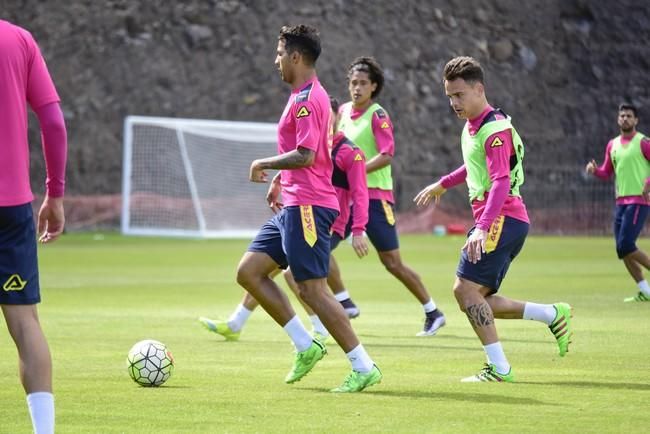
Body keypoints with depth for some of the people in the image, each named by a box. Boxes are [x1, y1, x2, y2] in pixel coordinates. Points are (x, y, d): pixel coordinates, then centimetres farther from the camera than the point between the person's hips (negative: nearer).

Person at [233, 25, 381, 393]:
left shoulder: (306, 100, -15)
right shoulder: (309, 95, 17)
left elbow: (305, 156, -23)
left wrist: (265, 164, -10)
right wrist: (279, 180, 24)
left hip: (307, 207, -11)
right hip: (294, 206, 11)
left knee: (312, 289, -10)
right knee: (249, 272, 9)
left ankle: (364, 368, -6)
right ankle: (306, 346, 9)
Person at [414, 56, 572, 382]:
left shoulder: (495, 129, -15)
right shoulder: (471, 126, 15)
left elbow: (501, 183, -26)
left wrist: (482, 228, -36)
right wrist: (442, 185, 43)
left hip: (503, 218, -10)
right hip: (499, 221, 10)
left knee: (466, 288, -15)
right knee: (476, 301, 6)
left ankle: (499, 368, -14)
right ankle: (553, 315, 12)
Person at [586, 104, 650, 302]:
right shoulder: (613, 145, 14)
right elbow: (607, 173, 21)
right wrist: (594, 170, 0)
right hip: (621, 201, 7)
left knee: (626, 245, -17)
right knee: (622, 250, 3)